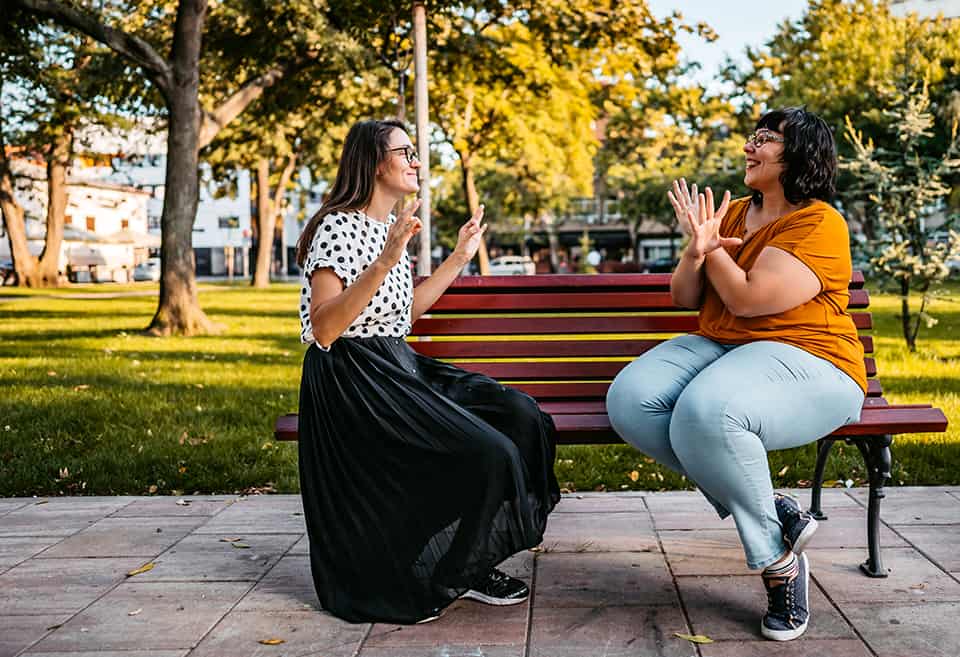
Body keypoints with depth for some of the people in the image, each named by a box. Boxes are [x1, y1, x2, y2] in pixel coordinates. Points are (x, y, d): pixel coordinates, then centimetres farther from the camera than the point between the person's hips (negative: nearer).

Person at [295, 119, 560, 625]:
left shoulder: (391, 227, 15)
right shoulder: (340, 227, -13)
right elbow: (322, 330, -22)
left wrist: (459, 257, 23)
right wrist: (383, 263, -30)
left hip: (399, 369, 9)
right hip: (354, 381, -9)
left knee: (521, 415, -4)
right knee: (488, 453, -20)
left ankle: (474, 560, 7)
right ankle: (453, 577, 4)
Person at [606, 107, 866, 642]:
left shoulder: (818, 223, -7)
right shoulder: (731, 213, 16)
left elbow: (748, 300, -18)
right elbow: (685, 298, 14)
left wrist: (712, 248, -4)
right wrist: (697, 250, -6)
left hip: (806, 359, -7)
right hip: (719, 349, 8)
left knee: (705, 413, -38)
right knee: (630, 401, -21)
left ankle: (779, 560, -15)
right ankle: (777, 514, -14)